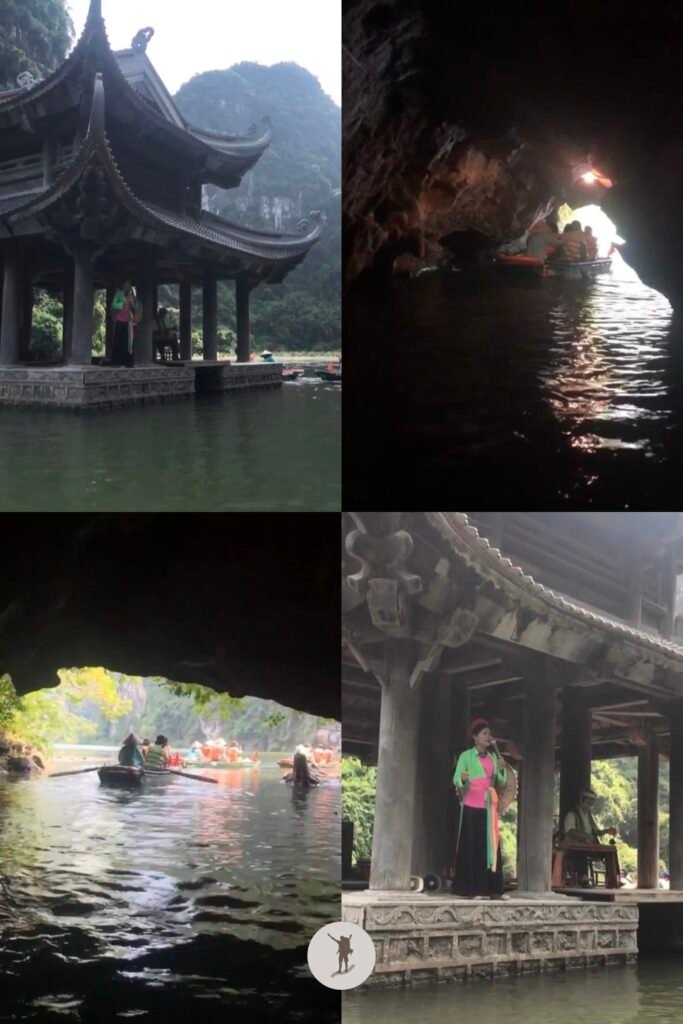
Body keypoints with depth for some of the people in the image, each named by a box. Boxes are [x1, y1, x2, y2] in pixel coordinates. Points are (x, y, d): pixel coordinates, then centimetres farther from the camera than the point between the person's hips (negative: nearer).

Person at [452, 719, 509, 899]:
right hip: (472, 806, -5)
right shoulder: (466, 755, -1)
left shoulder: (493, 757, 15)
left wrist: (502, 770, -5)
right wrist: (463, 779, -30)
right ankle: (473, 889, -6)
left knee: (491, 846, 1)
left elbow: (500, 783, 14)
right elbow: (456, 780, -8)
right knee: (472, 846, -6)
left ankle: (492, 889, 1)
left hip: (489, 806, 5)